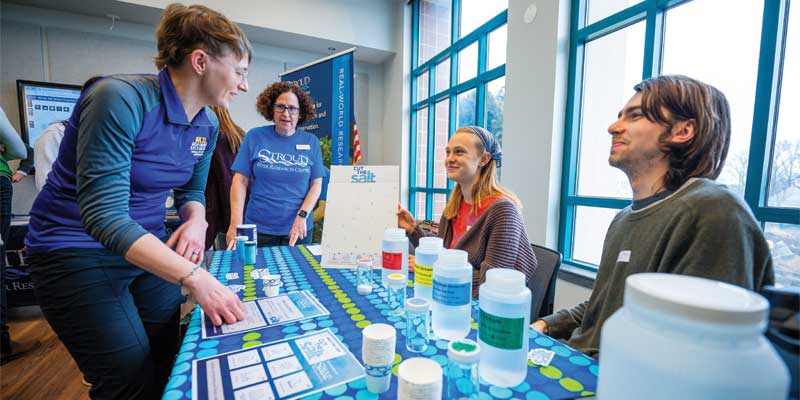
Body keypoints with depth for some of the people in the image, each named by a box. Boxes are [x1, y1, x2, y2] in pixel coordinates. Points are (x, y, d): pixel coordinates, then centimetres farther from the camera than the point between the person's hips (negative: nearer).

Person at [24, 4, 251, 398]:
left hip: (150, 247, 7)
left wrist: (196, 221, -15)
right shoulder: (121, 99, -25)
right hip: (79, 250, -6)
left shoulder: (207, 125, -3)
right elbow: (104, 215, -30)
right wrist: (195, 277, -37)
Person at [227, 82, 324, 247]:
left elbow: (316, 184, -1)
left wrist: (302, 216, -13)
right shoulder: (255, 136, 0)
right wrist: (236, 223, -9)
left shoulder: (311, 142, 0)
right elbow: (240, 180, -1)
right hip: (259, 228, 0)